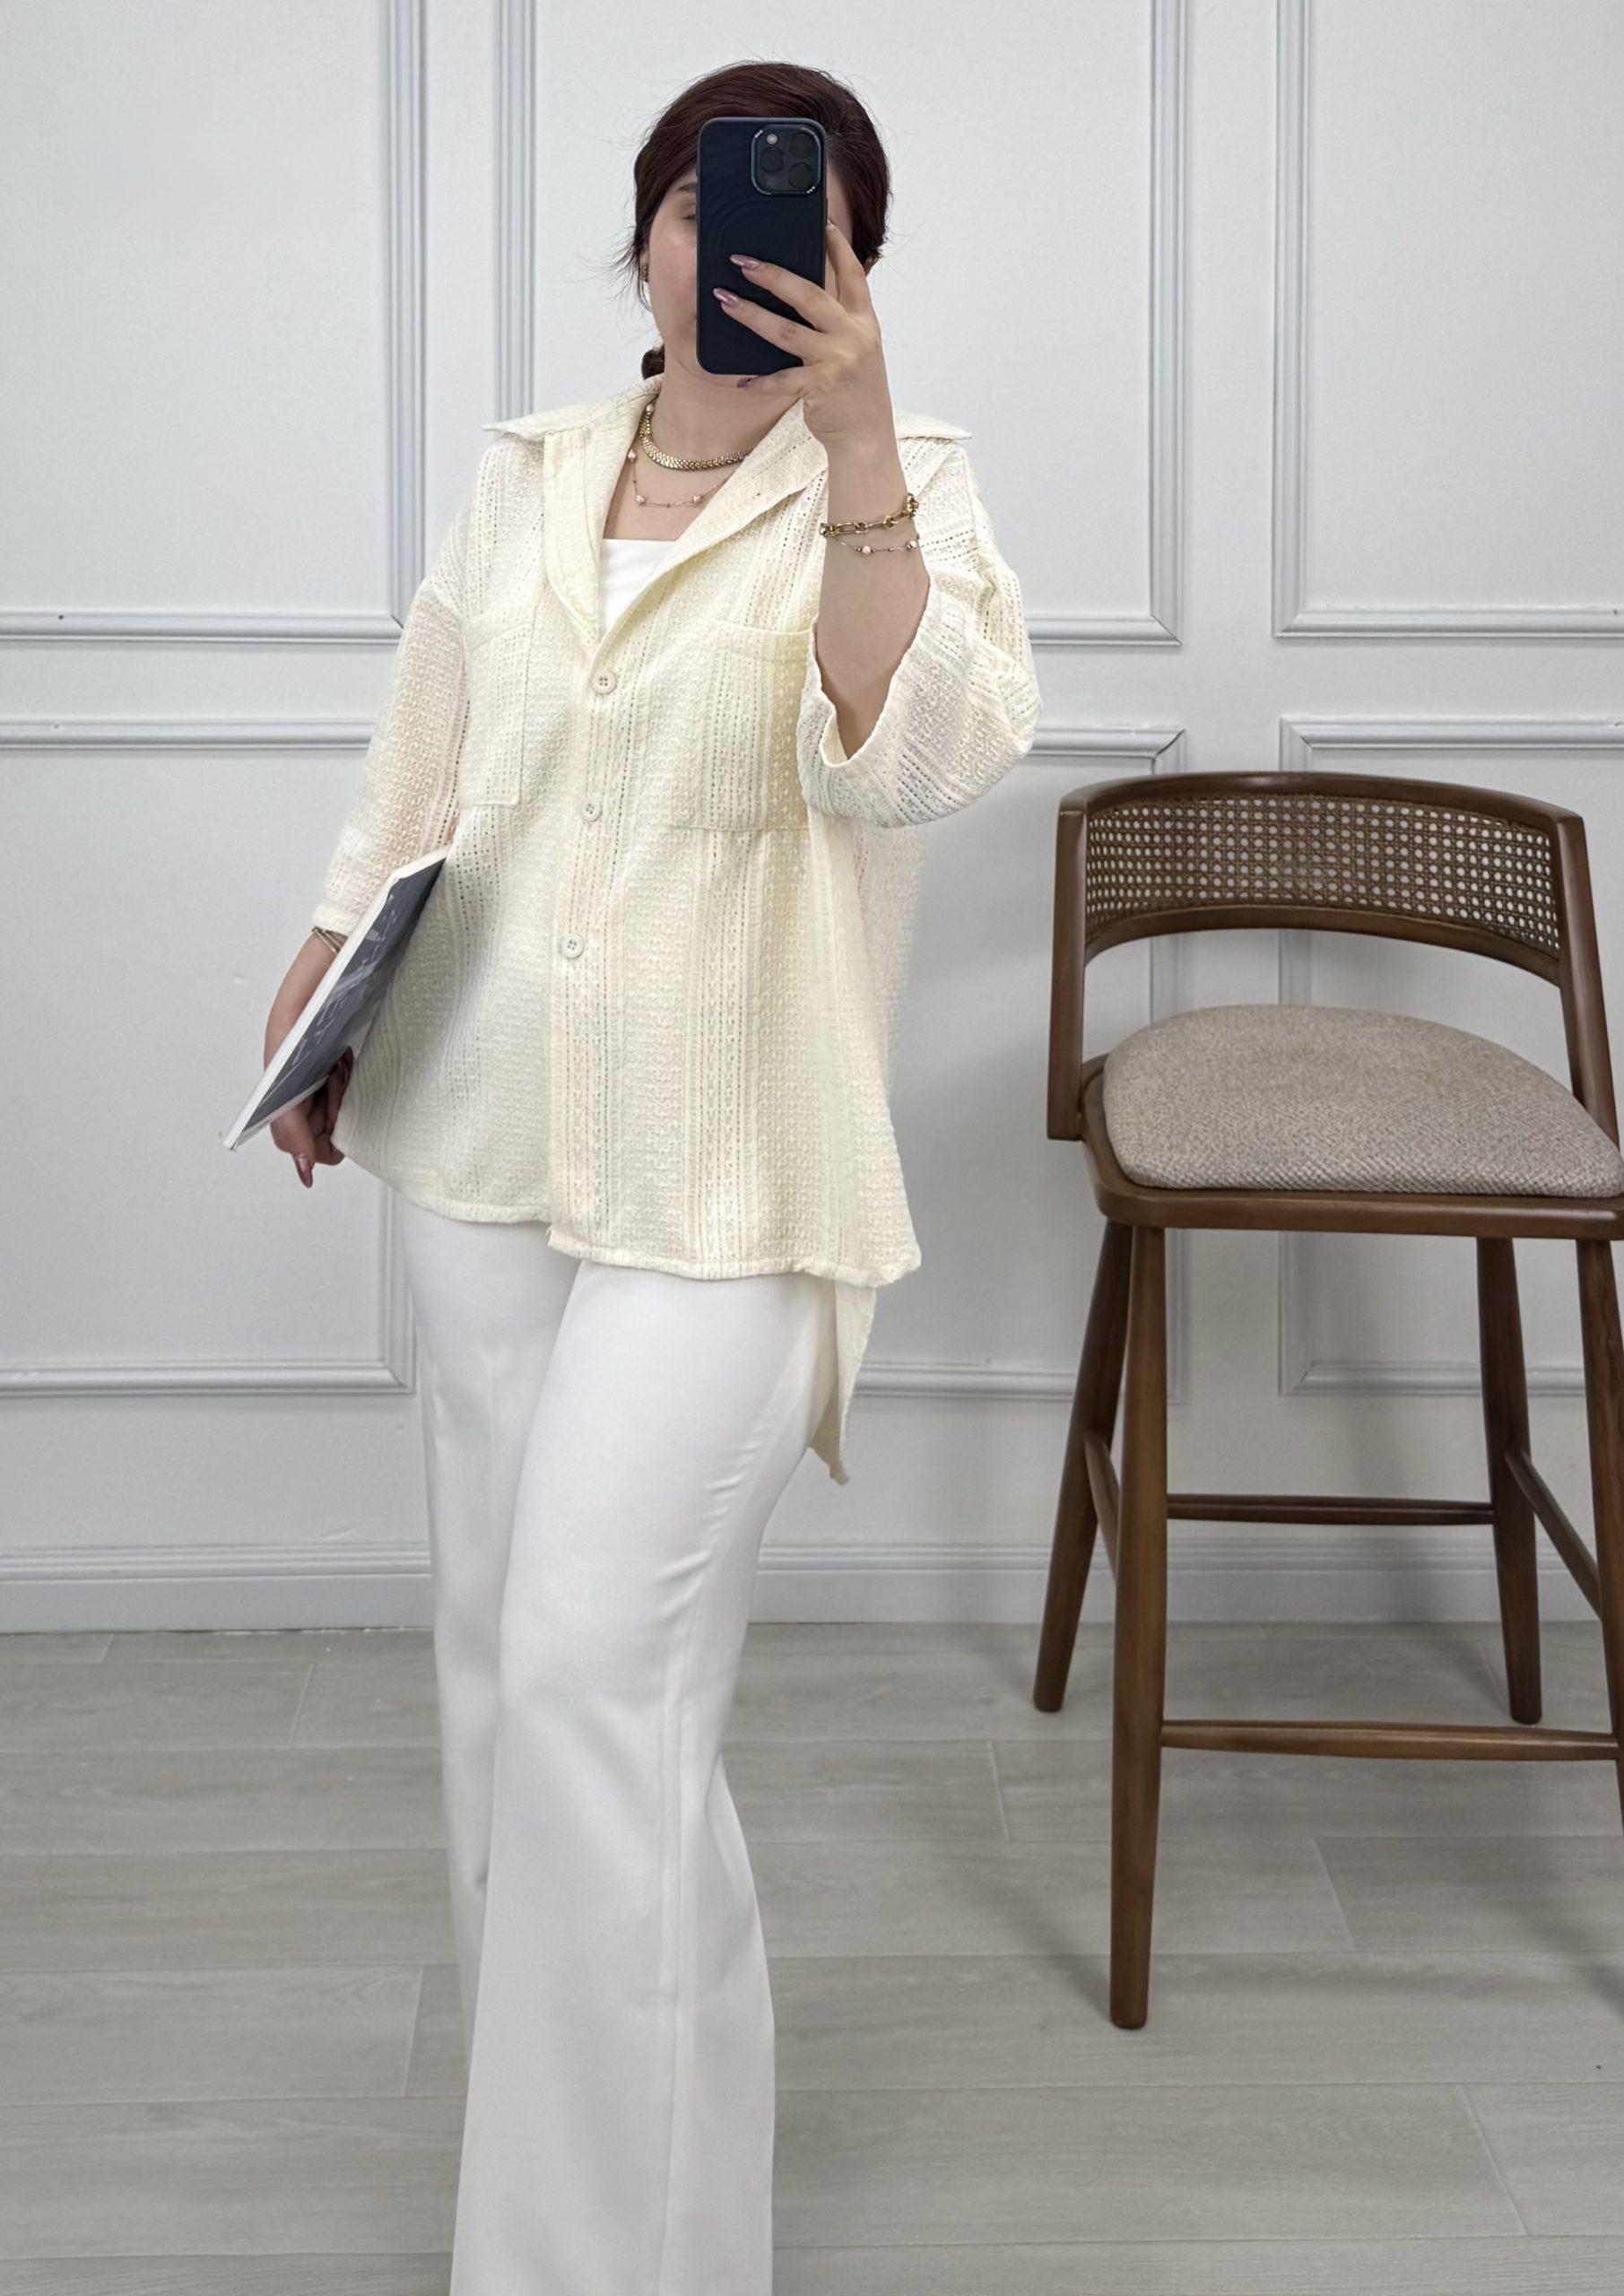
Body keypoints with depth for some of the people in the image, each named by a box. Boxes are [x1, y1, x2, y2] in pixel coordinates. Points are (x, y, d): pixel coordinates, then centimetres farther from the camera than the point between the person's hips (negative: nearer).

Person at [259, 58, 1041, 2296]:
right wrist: (316, 1008, 15)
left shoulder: (900, 484, -4)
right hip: (479, 1127, 6)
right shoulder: (524, 474, 10)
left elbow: (926, 752, -23)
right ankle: (536, 2068, 35)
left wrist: (851, 443, -29)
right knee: (499, 1642, 14)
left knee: (597, 1683, -11)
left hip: (720, 1173, -5)